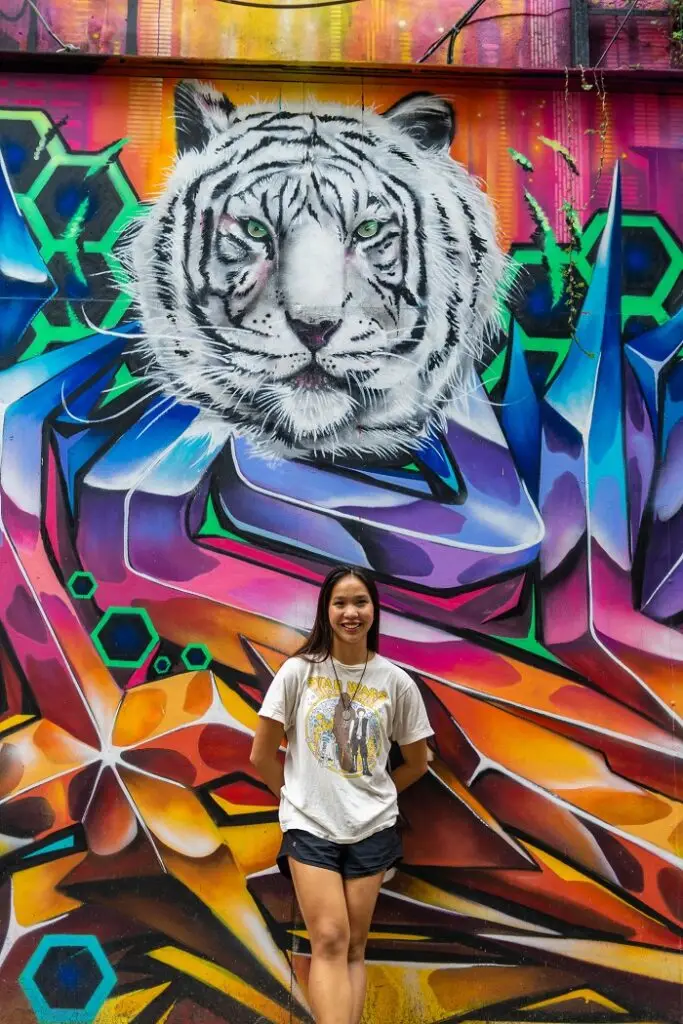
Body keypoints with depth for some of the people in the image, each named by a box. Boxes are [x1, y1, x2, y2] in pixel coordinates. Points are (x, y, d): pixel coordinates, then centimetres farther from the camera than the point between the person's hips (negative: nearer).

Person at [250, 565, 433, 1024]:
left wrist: (373, 796, 9)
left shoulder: (396, 681, -2)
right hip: (310, 825, -1)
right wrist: (297, 795, 7)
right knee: (330, 941, -9)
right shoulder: (299, 671, -5)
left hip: (372, 828, 2)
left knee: (354, 946, 6)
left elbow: (417, 762, 11)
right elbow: (263, 755, 1)